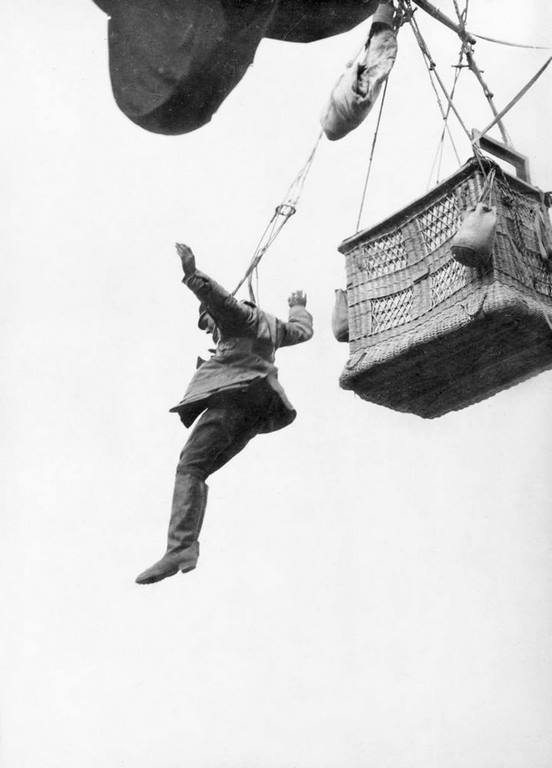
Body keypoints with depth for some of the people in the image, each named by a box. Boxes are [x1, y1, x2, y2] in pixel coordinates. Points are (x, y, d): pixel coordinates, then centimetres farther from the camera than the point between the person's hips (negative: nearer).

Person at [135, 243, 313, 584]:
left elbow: (221, 300, -12)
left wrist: (193, 275, -22)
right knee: (198, 470, 4)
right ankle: (187, 544, -13)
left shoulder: (239, 314, 11)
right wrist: (299, 308, 69)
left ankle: (179, 548, -37)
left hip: (236, 392, -10)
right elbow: (303, 331, 50)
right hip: (257, 406, 10)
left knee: (191, 465, -20)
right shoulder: (270, 326, 34)